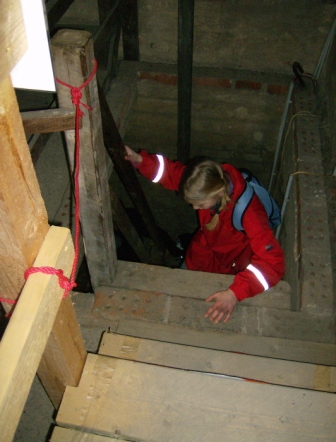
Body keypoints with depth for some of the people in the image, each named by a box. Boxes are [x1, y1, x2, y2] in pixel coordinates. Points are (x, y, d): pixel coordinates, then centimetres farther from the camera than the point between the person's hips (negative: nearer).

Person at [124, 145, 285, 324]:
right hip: (204, 251, 5)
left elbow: (272, 261, -46)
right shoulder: (209, 181, -27)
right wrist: (139, 160, -28)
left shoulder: (247, 211, -42)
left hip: (233, 267, -4)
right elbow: (172, 171, -12)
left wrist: (235, 293, -57)